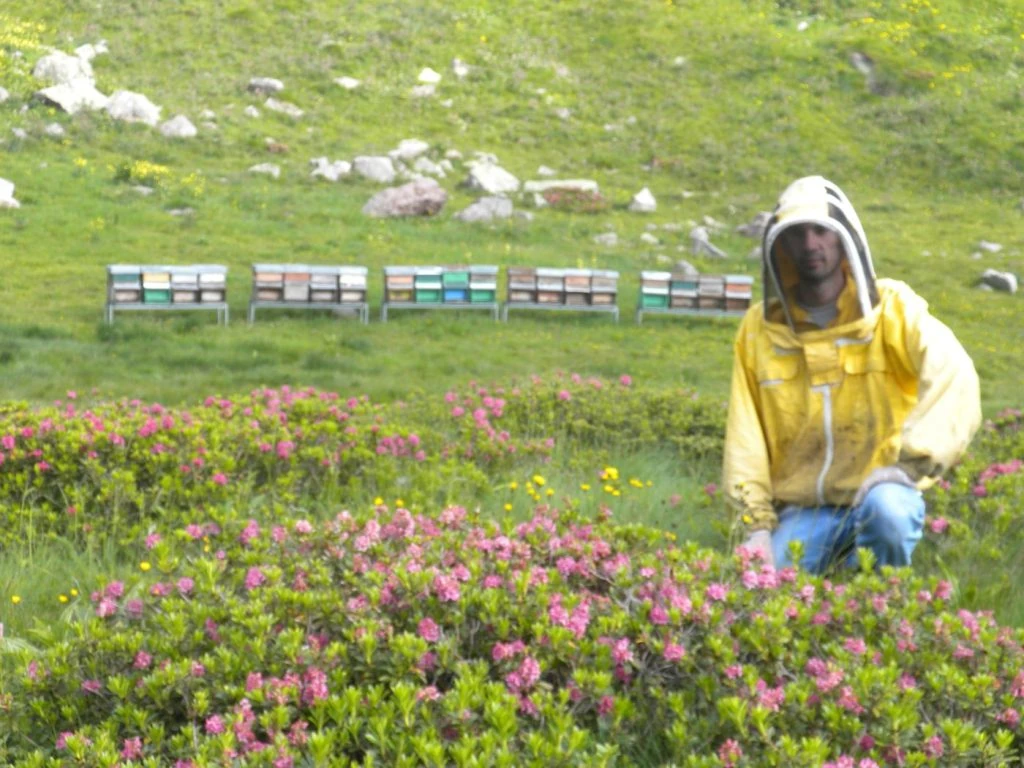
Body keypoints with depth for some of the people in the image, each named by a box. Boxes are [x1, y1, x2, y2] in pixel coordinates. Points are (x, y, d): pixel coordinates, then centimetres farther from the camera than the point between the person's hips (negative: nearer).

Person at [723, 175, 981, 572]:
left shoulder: (892, 308, -4)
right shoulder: (760, 327, 4)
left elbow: (954, 379, -20)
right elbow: (744, 435, 2)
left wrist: (906, 464, -30)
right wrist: (757, 524, -8)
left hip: (875, 492, -3)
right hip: (799, 512, 3)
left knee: (888, 509, -36)